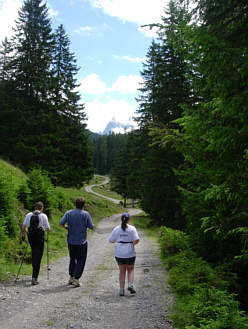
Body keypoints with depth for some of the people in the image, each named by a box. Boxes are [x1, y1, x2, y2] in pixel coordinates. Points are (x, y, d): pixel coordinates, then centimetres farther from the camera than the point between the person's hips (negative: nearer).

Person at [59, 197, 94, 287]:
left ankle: (71, 278, 24)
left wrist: (67, 228, 10)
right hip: (81, 242, -3)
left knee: (72, 259, 20)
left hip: (71, 241, 4)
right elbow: (91, 227, -7)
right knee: (80, 261, 6)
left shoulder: (68, 213, -1)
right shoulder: (85, 214, -8)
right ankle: (76, 279, -1)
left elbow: (61, 223, -7)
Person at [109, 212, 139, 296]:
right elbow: (136, 240, -16)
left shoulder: (116, 229, 1)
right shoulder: (132, 228, -6)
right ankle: (130, 285, 0)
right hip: (130, 253, -2)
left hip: (119, 254, 2)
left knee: (122, 271, 14)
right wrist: (133, 243, 4)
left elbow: (111, 240, 4)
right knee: (130, 269, 19)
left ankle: (122, 290, 10)